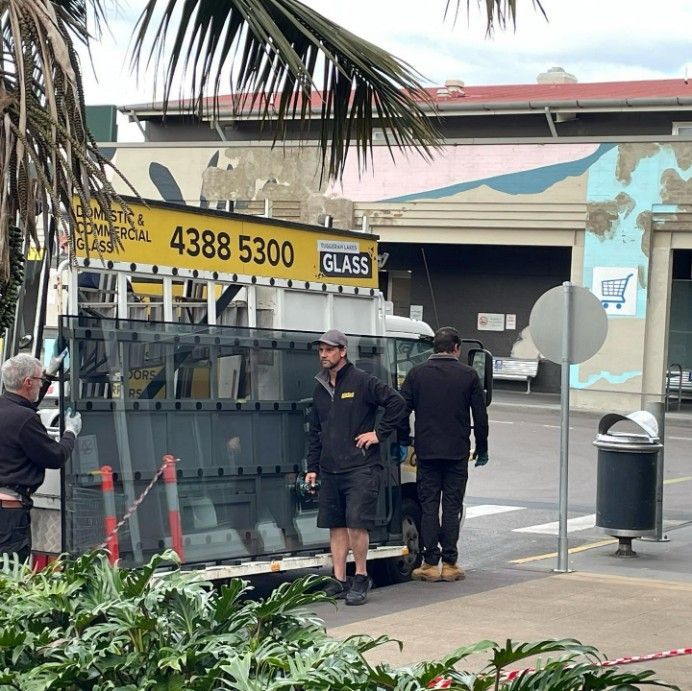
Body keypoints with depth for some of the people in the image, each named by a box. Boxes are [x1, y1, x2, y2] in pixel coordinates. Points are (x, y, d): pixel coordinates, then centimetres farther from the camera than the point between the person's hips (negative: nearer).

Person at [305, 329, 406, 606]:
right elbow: (315, 432, 22)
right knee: (335, 526, 7)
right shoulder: (320, 389, 16)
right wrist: (312, 467, 16)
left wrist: (379, 433, -8)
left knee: (357, 523, -12)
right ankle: (339, 581, 12)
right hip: (330, 470, 7)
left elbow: (397, 403, -7)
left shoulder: (363, 382, -5)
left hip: (360, 468, -7)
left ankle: (361, 577, 1)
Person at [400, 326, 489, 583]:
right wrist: (482, 448, 13)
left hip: (426, 451, 0)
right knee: (452, 505, 5)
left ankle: (430, 563, 2)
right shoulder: (468, 375, 0)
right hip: (457, 452, 0)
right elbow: (480, 415, 4)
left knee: (428, 506, 4)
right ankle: (450, 563, 3)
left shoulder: (417, 373, 1)